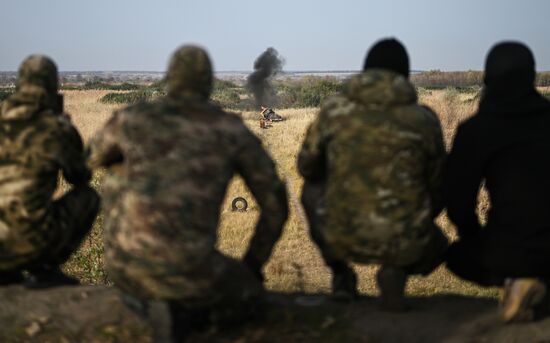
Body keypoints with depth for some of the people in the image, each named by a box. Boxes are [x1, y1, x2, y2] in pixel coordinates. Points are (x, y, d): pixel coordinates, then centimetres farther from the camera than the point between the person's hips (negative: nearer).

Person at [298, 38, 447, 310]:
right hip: (404, 243, 0)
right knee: (437, 246, 36)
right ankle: (396, 272, 2)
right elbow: (438, 187, 9)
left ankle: (341, 275, 17)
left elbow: (307, 167, 12)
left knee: (312, 190, 33)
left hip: (340, 236, 1)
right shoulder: (424, 119, -1)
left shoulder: (333, 110, -1)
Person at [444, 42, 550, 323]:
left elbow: (457, 200, -4)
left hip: (514, 249, -4)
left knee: (458, 255, 28)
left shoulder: (475, 130, -7)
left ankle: (515, 280, -2)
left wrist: (474, 236, 17)